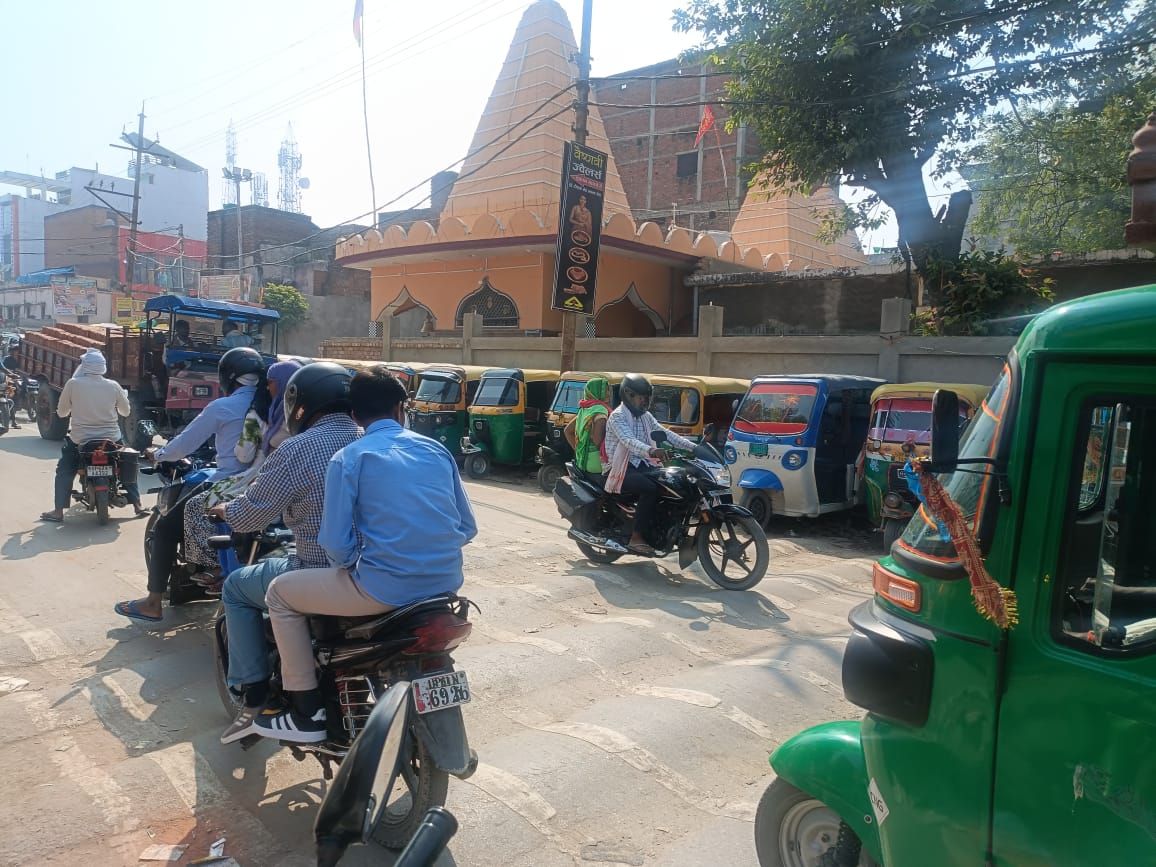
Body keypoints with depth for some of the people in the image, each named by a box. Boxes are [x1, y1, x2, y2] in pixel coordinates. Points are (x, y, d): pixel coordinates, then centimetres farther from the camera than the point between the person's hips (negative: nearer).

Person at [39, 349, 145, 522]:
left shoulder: (73, 384, -7)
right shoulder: (113, 386, -3)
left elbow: (61, 412, 2)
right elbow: (126, 411, 9)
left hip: (80, 439, -1)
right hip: (111, 438, 1)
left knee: (64, 471, 17)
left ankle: (58, 511, 14)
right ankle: (137, 506, 16)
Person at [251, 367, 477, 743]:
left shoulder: (348, 459, -3)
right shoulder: (437, 449, 10)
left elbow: (337, 546, -8)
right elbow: (467, 527, 11)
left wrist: (351, 563, 13)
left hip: (385, 587, -6)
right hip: (446, 582, 6)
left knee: (280, 593, 17)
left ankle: (307, 711, 19)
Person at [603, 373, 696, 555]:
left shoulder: (646, 416, 14)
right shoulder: (617, 416, -11)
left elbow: (665, 433, 6)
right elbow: (629, 440, -30)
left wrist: (692, 446, -7)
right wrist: (651, 451, -48)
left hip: (642, 465, 8)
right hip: (623, 469, -8)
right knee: (651, 488, -31)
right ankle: (636, 538, -23)